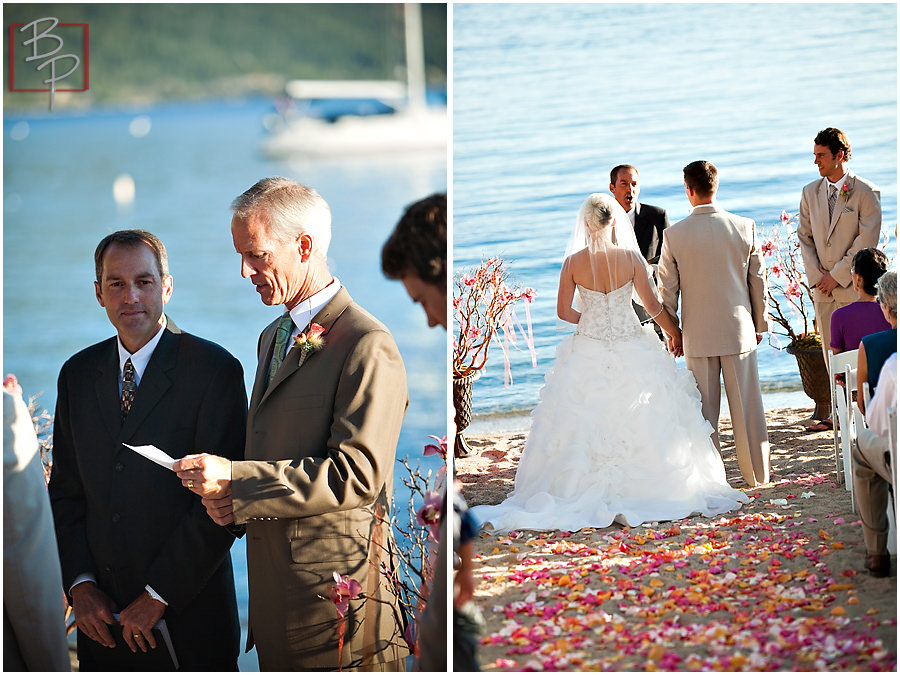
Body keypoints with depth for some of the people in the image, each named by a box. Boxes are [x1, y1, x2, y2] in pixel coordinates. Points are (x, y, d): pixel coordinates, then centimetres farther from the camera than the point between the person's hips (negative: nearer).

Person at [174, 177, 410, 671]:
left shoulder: (367, 344, -14)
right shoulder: (273, 337, 16)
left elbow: (357, 473, -22)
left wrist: (235, 480, -23)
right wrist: (225, 495, 1)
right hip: (273, 583, 9)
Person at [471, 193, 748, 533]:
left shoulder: (573, 262, -7)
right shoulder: (631, 258, -8)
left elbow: (564, 311, -3)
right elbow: (653, 306, -4)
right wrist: (678, 335, 11)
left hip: (588, 350, 0)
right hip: (631, 350, 0)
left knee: (584, 425, 7)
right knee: (639, 423, 8)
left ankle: (587, 490, 5)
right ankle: (639, 490, 8)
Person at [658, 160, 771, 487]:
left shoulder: (674, 234, -8)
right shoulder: (745, 227, -5)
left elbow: (668, 289, -1)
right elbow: (758, 281, 2)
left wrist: (672, 332, 9)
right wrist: (759, 323, 14)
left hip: (697, 333, -1)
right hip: (739, 329, 1)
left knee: (704, 407, 7)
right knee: (746, 403, 8)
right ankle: (757, 474, 14)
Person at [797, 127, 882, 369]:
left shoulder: (866, 192, -5)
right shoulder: (811, 192, 11)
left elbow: (867, 241, -10)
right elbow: (804, 237, 11)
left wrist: (837, 276, -12)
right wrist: (816, 275, -2)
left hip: (854, 288, -5)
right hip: (822, 290, 5)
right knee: (832, 356, 6)